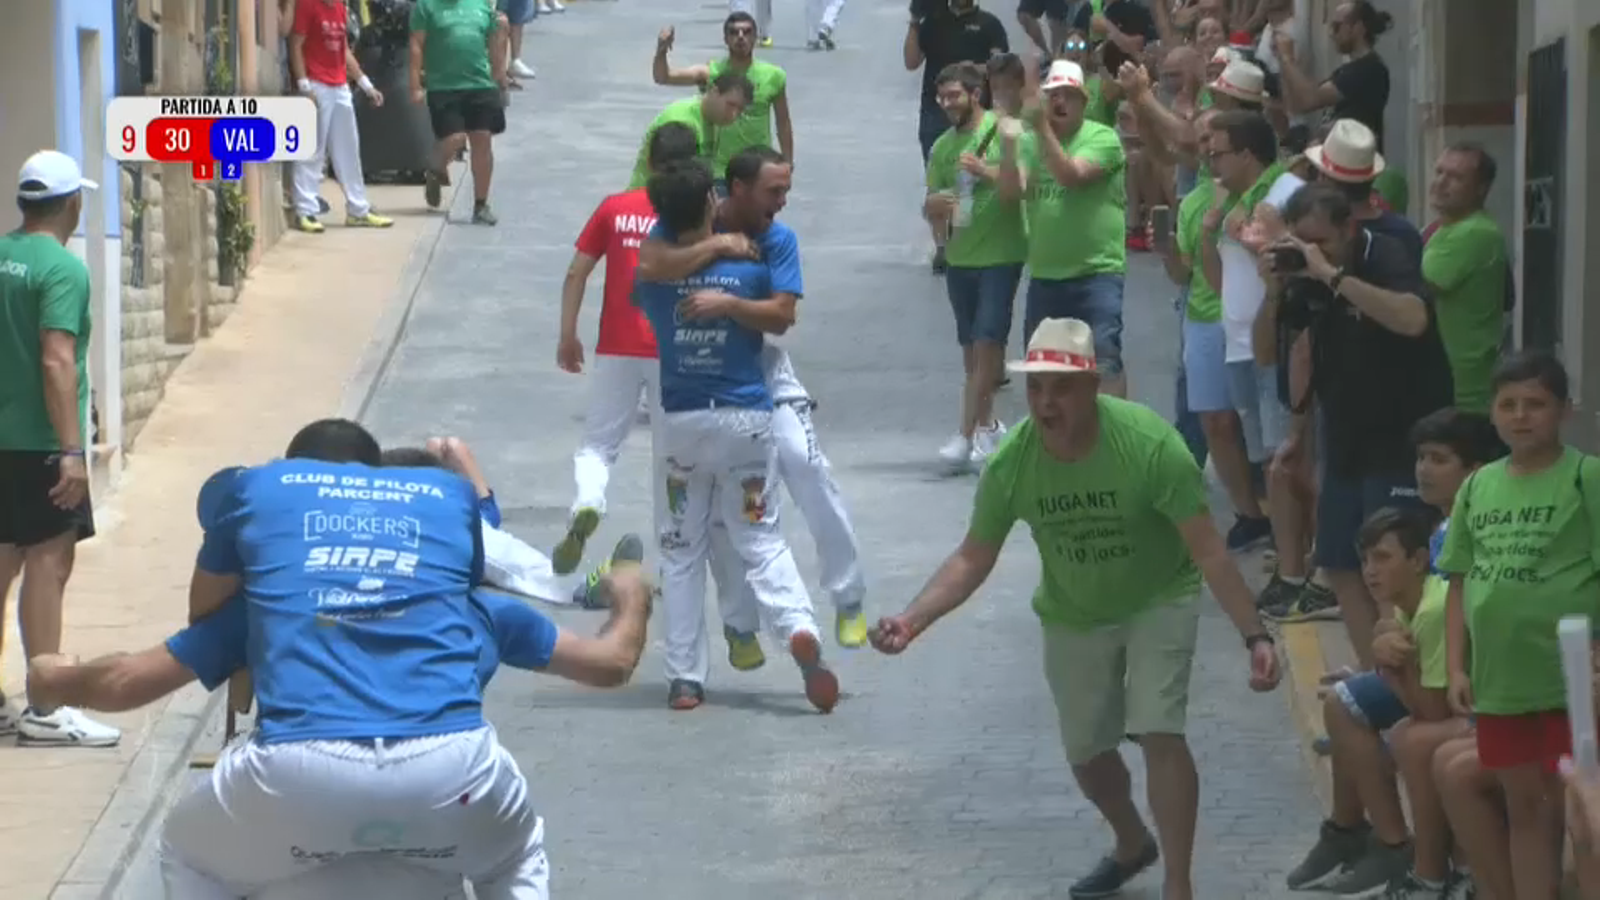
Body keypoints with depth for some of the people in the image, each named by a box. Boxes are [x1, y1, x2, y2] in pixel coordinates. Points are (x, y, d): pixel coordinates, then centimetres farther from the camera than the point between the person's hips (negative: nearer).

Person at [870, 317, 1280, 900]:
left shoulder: (1149, 444, -33)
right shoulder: (1011, 464, -23)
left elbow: (1208, 552, -29)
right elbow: (973, 559, -12)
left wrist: (1255, 636, -34)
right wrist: (912, 620, -26)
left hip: (1158, 602, -4)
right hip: (1073, 617, 4)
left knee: (1159, 734, -19)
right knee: (1087, 753, 16)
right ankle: (1132, 846, 46)